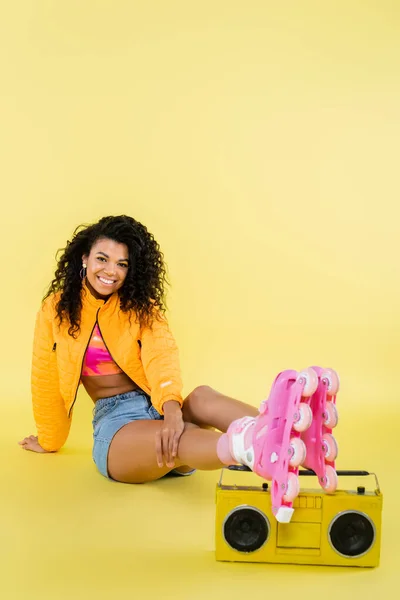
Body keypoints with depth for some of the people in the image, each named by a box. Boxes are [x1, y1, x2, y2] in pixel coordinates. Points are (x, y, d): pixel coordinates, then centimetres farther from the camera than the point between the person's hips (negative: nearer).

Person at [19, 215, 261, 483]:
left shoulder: (141, 306, 7)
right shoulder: (56, 309, 6)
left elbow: (162, 353, -14)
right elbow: (47, 380, 16)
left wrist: (172, 406, -35)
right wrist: (49, 441, 25)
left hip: (160, 409, 2)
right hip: (115, 421, -2)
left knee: (202, 396, -35)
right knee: (182, 439, -36)